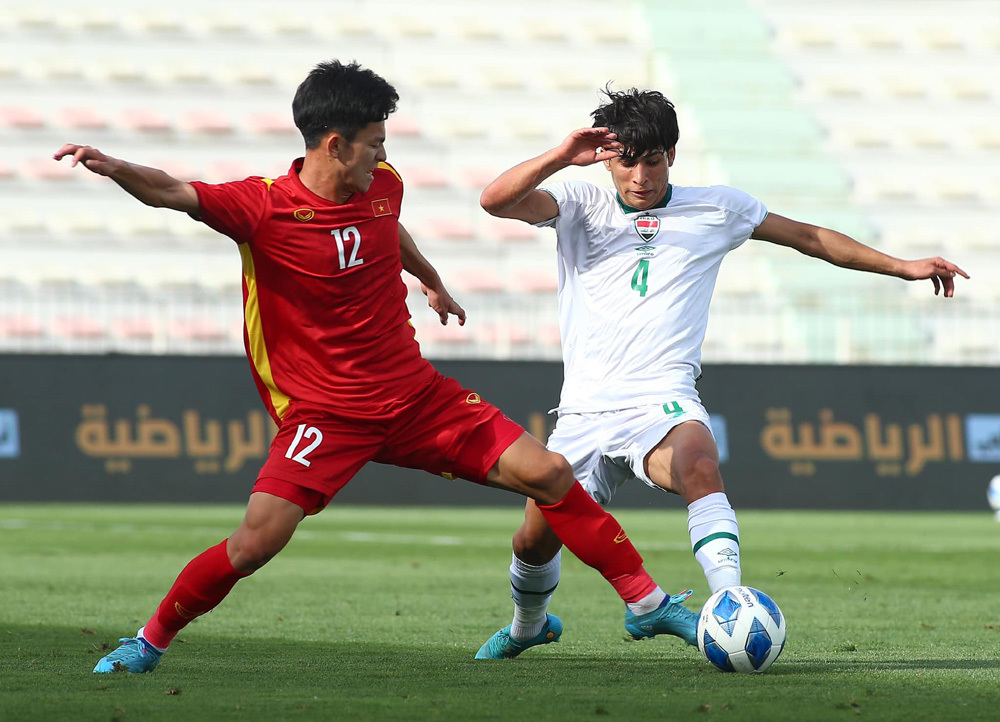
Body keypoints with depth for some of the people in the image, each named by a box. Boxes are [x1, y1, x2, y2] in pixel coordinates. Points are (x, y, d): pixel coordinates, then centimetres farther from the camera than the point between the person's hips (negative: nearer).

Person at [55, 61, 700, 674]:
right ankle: (151, 641, 4)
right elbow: (171, 193, -27)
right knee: (255, 543, -20)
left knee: (550, 475, -3)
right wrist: (112, 167, -49)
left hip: (417, 396, 5)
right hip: (325, 414, -5)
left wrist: (431, 281, 46)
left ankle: (646, 600, 12)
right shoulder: (264, 207, -15)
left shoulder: (384, 185, 2)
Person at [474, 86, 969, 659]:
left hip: (663, 401, -2)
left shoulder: (716, 209, 11)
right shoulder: (580, 207, 10)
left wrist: (904, 267, 18)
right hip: (585, 409, 2)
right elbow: (494, 200, -5)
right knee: (537, 538, 2)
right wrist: (562, 157, -17)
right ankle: (527, 626, 35)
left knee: (698, 465, -36)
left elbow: (811, 238, 21)